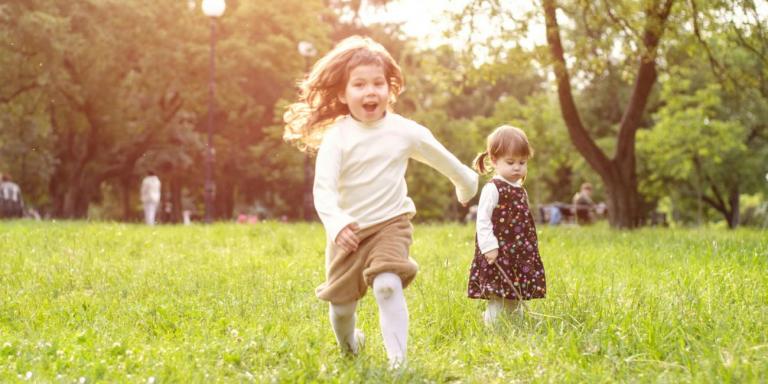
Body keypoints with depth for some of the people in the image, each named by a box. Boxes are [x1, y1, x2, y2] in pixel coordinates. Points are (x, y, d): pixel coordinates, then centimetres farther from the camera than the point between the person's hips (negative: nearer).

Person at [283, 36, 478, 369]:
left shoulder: (404, 131, -8)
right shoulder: (337, 137, -15)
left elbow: (441, 157, 11)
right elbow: (323, 188, -24)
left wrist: (466, 182, 28)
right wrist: (336, 224, -43)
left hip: (391, 224, 0)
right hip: (347, 231, 0)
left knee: (388, 286, -26)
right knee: (342, 301, 11)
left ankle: (398, 359, -22)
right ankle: (348, 347, 44)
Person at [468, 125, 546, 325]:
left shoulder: (520, 190, 15)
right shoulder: (492, 189, -10)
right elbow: (482, 220, -15)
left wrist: (529, 248, 22)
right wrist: (489, 247, -22)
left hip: (521, 254, 8)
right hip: (499, 254, -8)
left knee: (516, 299, 14)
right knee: (497, 298, -9)